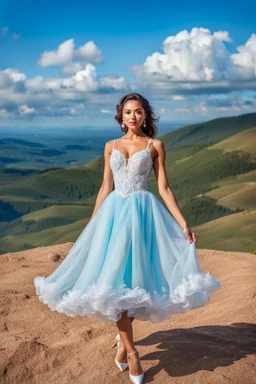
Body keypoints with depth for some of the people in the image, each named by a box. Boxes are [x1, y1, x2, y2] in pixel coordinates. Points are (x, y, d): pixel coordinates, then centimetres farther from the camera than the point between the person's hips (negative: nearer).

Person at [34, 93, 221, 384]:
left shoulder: (155, 146, 4)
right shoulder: (111, 146, 11)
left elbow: (164, 188, 2)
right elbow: (105, 188, 12)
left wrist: (183, 223, -5)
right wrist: (90, 225, 11)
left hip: (142, 212, -2)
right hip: (114, 212, 2)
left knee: (135, 278, -2)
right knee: (113, 279, -6)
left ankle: (123, 336, 23)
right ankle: (131, 351, 4)